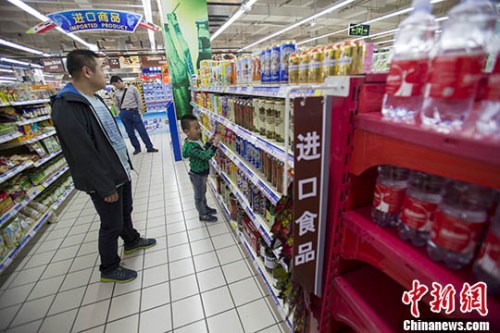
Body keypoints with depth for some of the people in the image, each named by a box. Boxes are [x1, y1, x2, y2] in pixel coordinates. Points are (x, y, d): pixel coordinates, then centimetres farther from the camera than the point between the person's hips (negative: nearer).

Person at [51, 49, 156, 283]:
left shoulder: (94, 98, 8)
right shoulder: (65, 108, -23)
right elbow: (83, 155, -24)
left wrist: (126, 163, 18)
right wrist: (105, 187, -20)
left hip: (121, 172, 9)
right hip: (104, 180, -9)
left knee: (125, 212, 25)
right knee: (111, 225, 7)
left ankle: (131, 241, 49)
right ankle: (109, 269, 29)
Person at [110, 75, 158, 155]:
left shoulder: (132, 88, 0)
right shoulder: (116, 92, 9)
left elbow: (139, 99, 0)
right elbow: (116, 104, 18)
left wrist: (139, 111, -2)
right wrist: (119, 113, 7)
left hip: (134, 112, -3)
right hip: (124, 113, 3)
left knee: (142, 130, -2)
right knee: (130, 132, 6)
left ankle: (149, 147, 5)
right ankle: (137, 148, 17)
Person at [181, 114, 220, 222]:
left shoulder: (196, 140, -4)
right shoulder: (192, 147, -34)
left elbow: (203, 151, 12)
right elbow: (206, 156, -39)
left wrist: (209, 143, 0)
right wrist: (215, 144, -43)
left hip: (202, 173, 9)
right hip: (197, 175, -9)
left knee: (203, 192, 28)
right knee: (199, 196, 12)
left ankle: (205, 207, 50)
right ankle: (203, 215, 31)